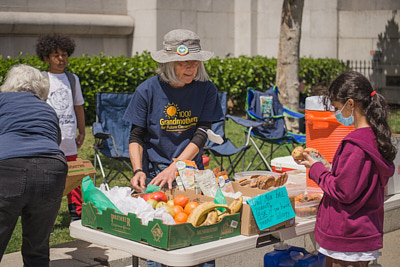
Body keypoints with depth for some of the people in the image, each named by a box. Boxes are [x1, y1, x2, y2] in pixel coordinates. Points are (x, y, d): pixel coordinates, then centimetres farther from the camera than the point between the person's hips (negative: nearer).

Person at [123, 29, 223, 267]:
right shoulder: (148, 91, -4)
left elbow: (201, 135, -7)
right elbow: (136, 137, 1)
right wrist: (138, 171, -15)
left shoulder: (206, 90, -1)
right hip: (155, 175, -1)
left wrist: (174, 168, -18)